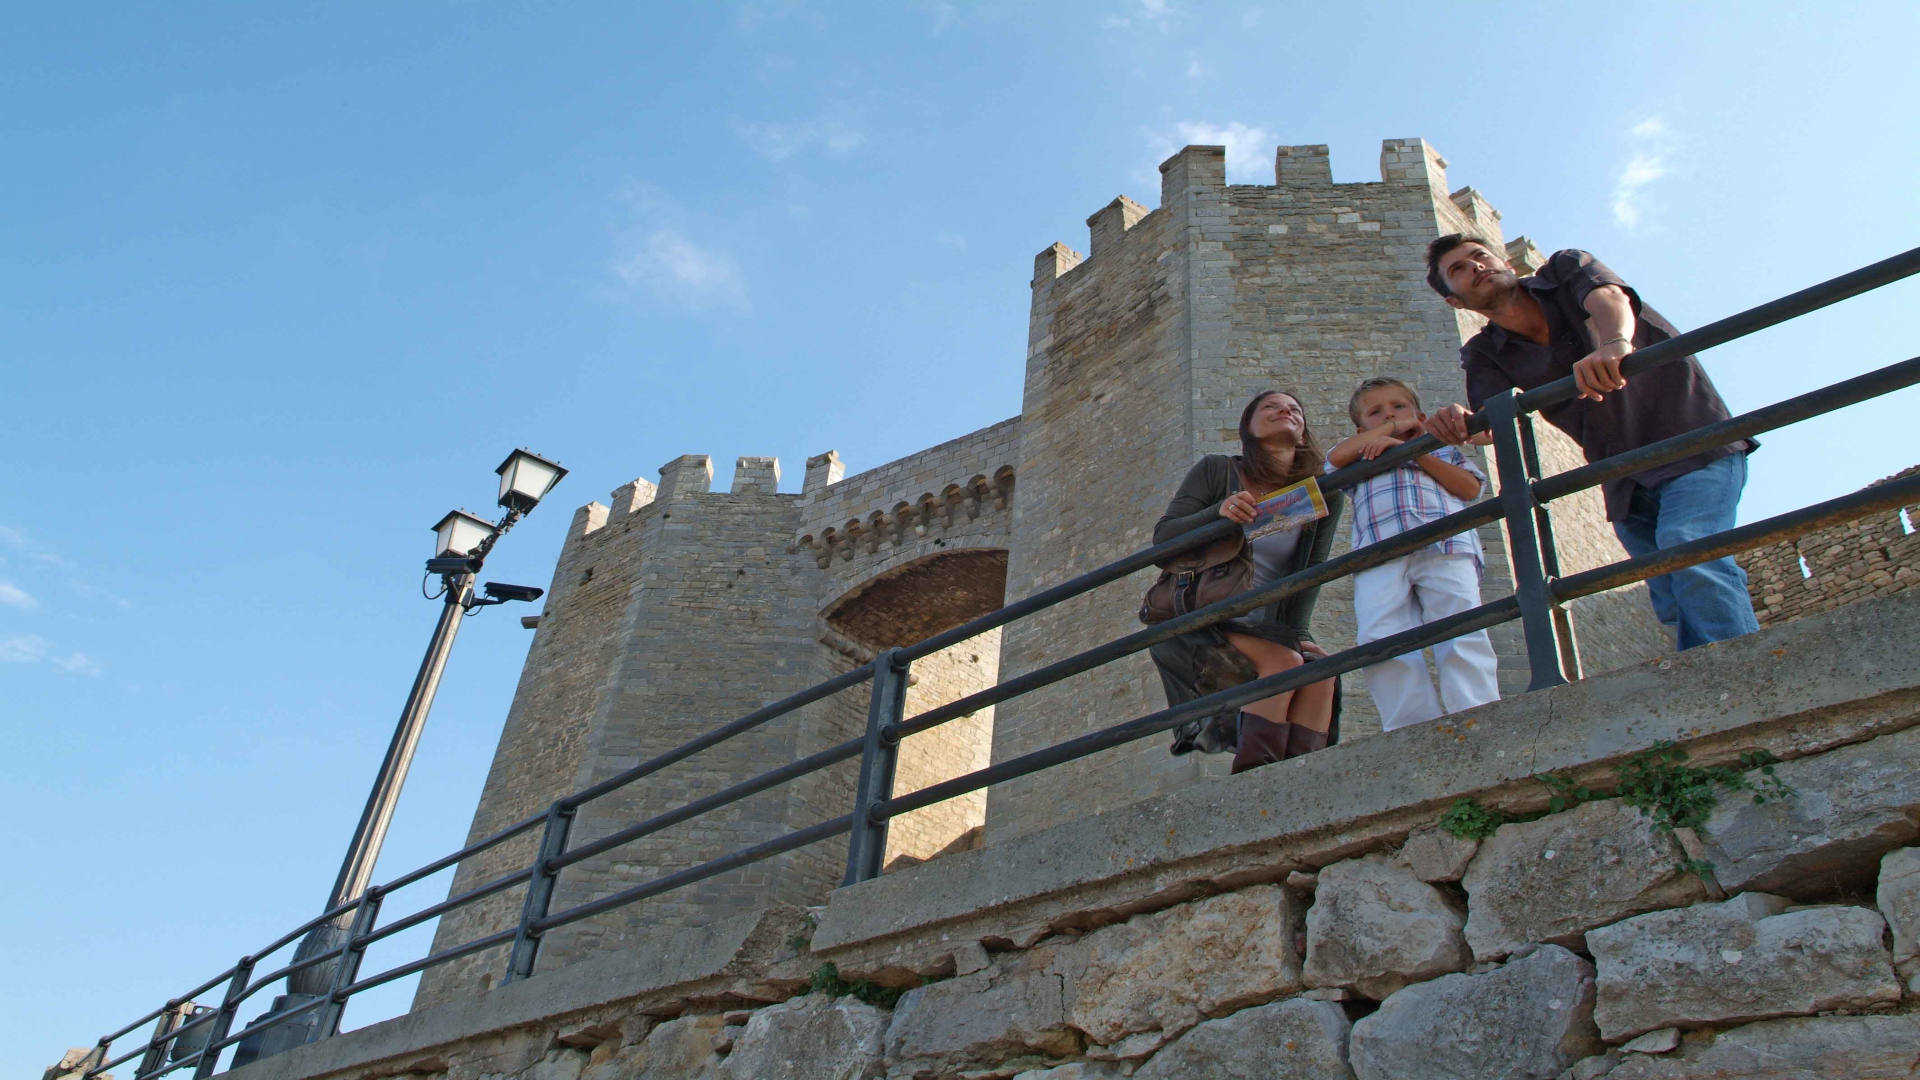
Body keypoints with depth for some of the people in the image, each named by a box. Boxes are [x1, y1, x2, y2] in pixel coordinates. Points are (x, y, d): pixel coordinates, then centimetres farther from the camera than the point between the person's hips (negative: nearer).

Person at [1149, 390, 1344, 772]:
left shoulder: (1323, 496, 8)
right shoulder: (1217, 470, -1)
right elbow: (1163, 536, -8)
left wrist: (1293, 634, -12)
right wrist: (1219, 512, -26)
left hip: (1260, 628, 4)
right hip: (1195, 623, -4)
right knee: (1283, 662, -28)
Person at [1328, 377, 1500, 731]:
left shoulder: (1442, 450, 37)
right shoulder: (1362, 459, 38)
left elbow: (1470, 487, 16)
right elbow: (1338, 457, 13)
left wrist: (1415, 452, 8)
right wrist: (1393, 428, 22)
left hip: (1445, 545, 0)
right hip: (1378, 555, 0)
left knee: (1461, 636, -21)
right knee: (1381, 642, -23)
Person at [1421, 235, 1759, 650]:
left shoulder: (1566, 269, -2)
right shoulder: (1484, 354, 4)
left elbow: (1608, 296, -25)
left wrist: (1615, 343, -50)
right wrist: (1457, 419, -42)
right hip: (1627, 483, 5)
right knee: (1674, 607, 0)